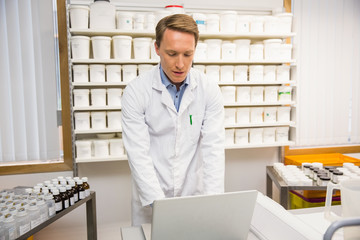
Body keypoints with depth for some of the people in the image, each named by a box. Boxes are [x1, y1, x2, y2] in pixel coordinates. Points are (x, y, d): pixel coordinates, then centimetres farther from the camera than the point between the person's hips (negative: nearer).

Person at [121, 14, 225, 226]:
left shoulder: (210, 90, -9)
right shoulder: (136, 91, -14)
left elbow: (214, 148, -13)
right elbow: (139, 154, -18)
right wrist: (158, 203, -28)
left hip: (195, 195, 2)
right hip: (151, 200, -1)